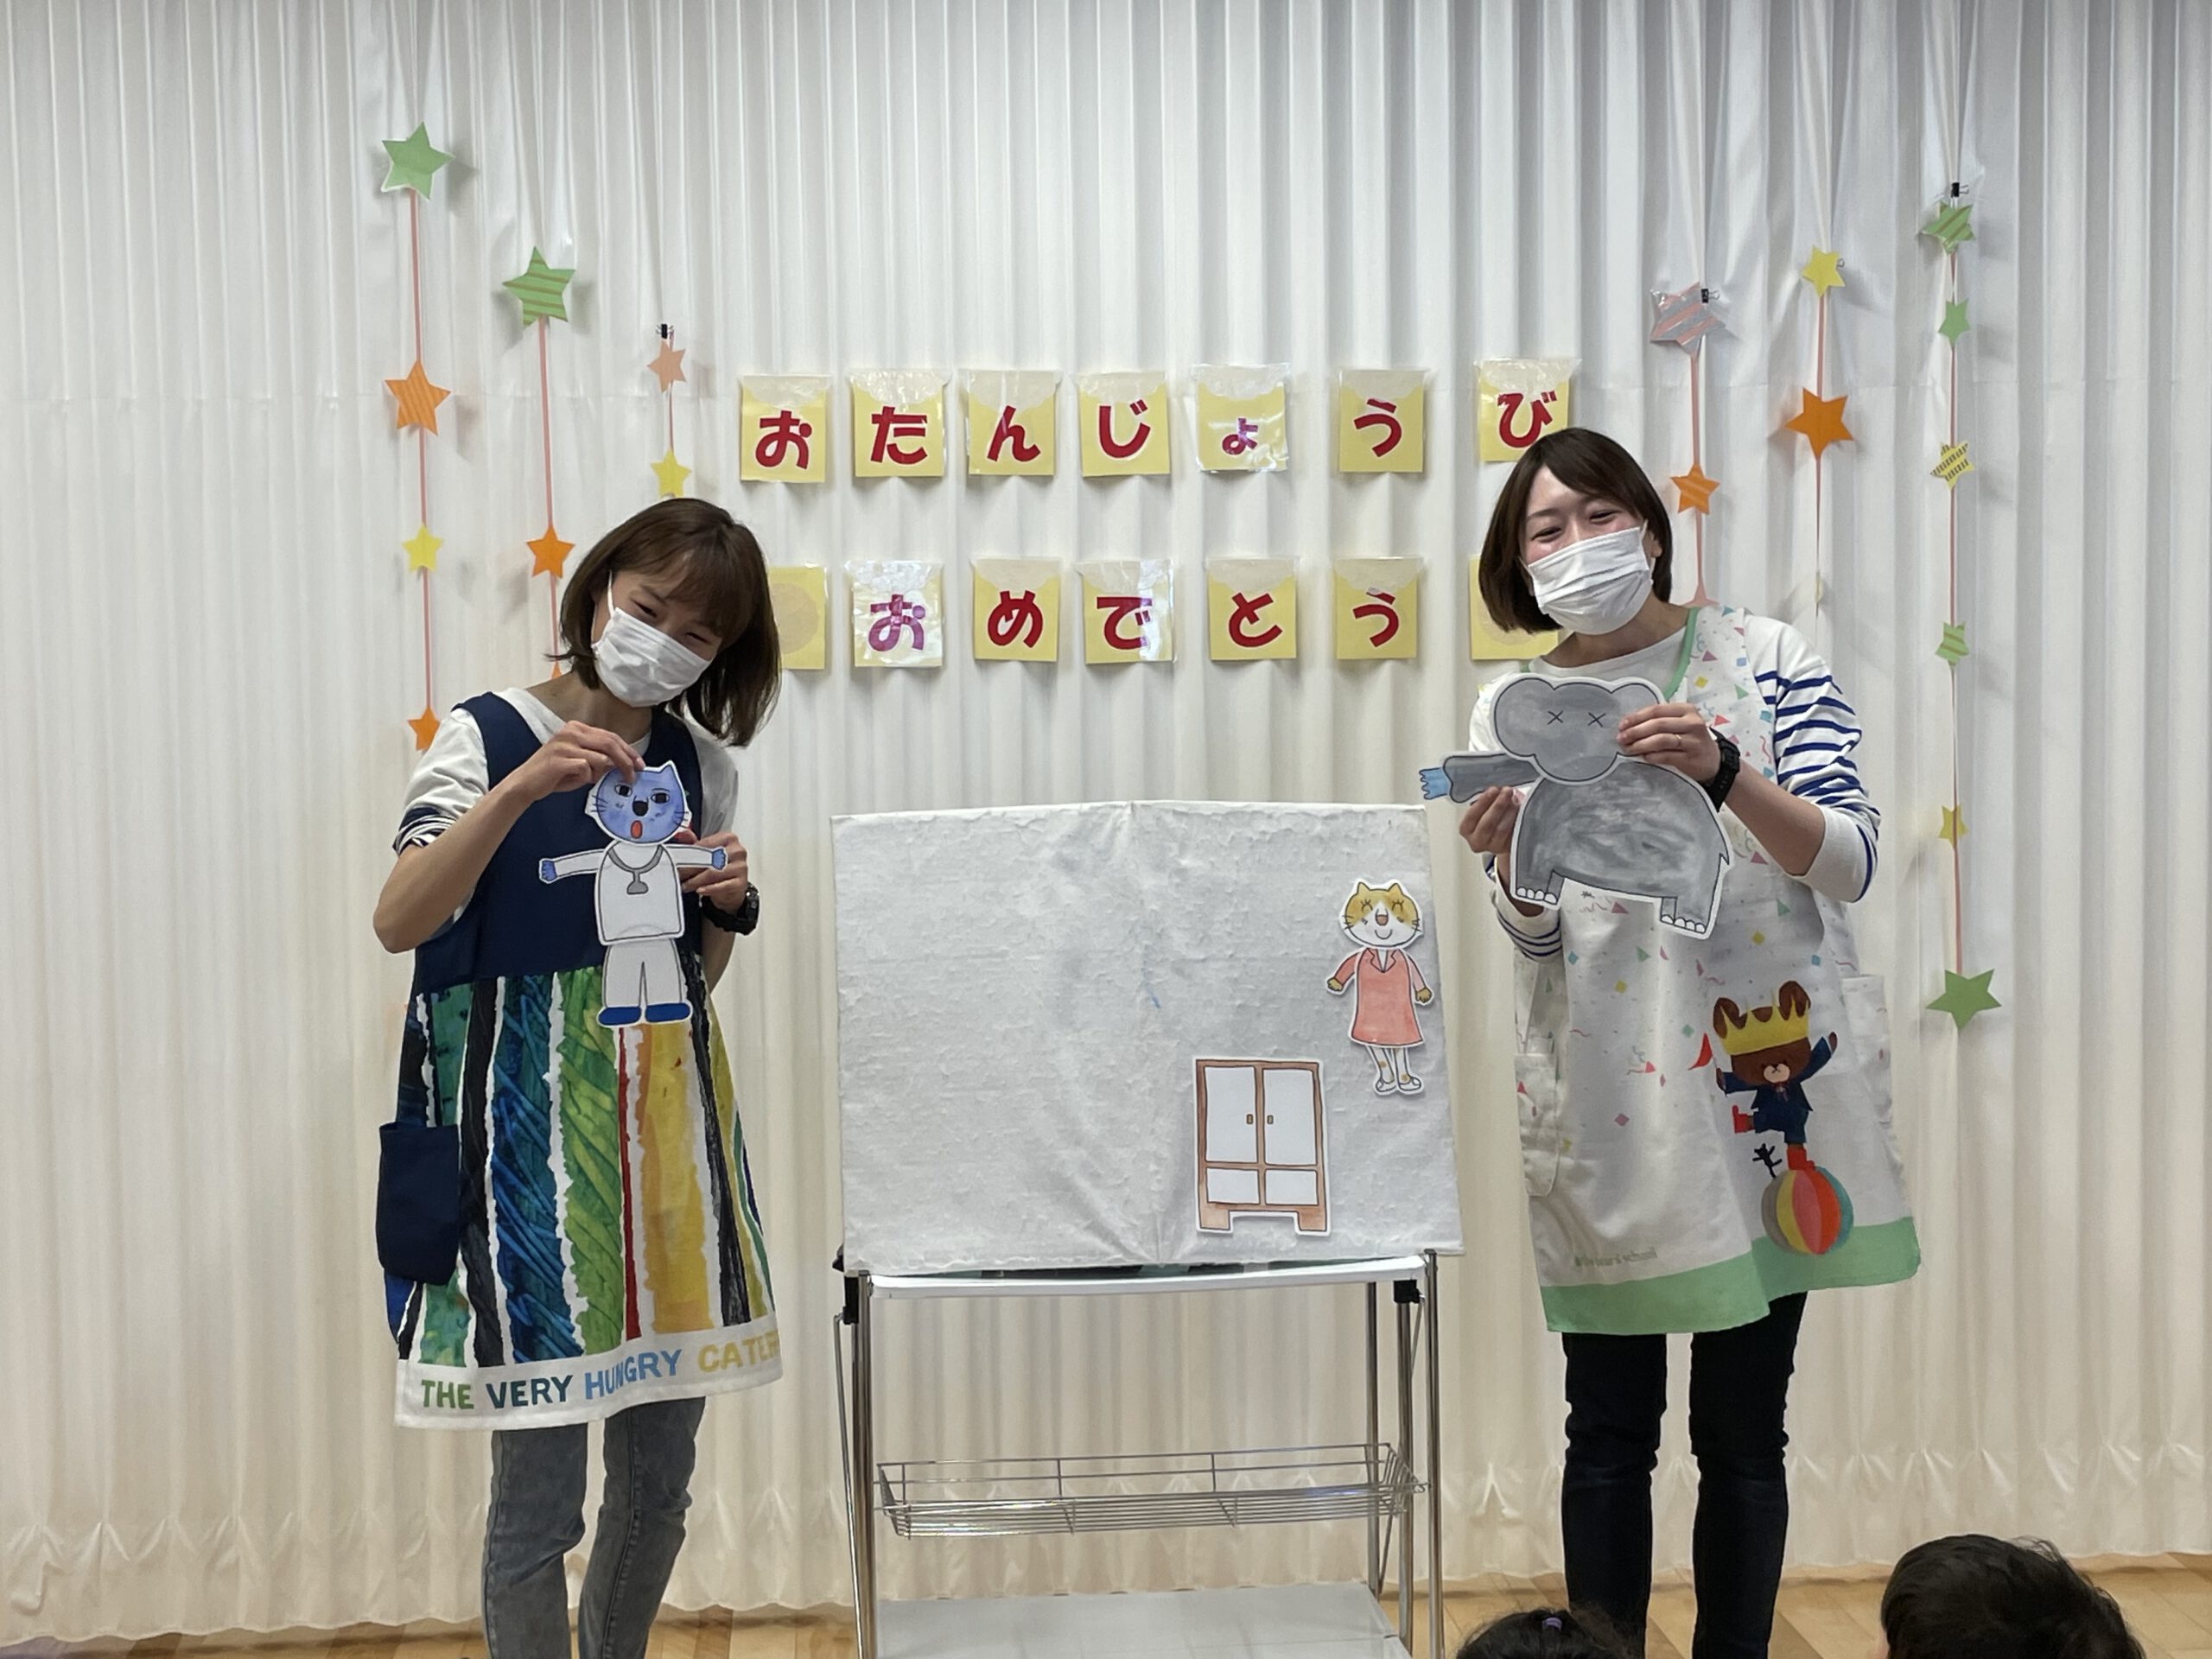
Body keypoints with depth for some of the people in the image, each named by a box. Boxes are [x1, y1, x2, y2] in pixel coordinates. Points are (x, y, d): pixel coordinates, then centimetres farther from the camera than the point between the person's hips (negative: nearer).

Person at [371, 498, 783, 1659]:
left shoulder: (699, 762, 11)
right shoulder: (490, 737, -4)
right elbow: (398, 923, -17)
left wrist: (728, 907, -1)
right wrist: (516, 790, -27)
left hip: (667, 1118, 5)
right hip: (529, 1133, -5)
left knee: (661, 1476, 12)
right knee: (537, 1490, -2)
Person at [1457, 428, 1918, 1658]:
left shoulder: (1766, 659, 2)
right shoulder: (1516, 711, 6)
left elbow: (1851, 860, -7)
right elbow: (1537, 936, 2)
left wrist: (1721, 770, -23)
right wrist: (1509, 866, -20)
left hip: (1768, 1074, -1)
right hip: (1603, 1097, 1)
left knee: (1743, 1427, 6)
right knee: (1611, 1427, 5)